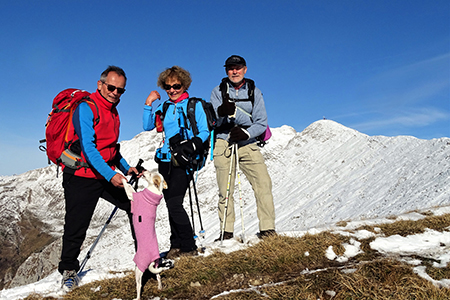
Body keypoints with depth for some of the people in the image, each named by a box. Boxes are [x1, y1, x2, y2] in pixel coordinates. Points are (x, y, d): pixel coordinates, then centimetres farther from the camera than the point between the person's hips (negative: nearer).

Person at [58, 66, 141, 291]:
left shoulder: (113, 111, 13)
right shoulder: (86, 108, -13)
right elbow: (87, 147, -23)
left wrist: (126, 167, 11)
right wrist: (110, 175, -29)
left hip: (108, 174, 8)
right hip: (82, 177, -7)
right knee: (76, 228, 1)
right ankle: (68, 270, 25)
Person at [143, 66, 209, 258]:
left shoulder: (194, 105, 4)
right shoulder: (164, 107, 17)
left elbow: (205, 132, -1)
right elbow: (148, 126, 11)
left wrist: (191, 146, -16)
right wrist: (148, 104, 4)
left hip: (184, 160, -5)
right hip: (166, 160, 6)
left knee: (174, 203, -14)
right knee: (171, 205, 6)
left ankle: (189, 247, -4)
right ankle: (176, 246, 17)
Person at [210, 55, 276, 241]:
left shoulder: (254, 92, 10)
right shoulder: (218, 92, 9)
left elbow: (261, 123, 2)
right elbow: (216, 120, -3)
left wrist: (246, 133, -16)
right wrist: (224, 112, -25)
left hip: (248, 143, 1)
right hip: (223, 143, 0)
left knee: (263, 183, -13)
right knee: (225, 190, 0)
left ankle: (267, 229, -4)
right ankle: (226, 232, 12)